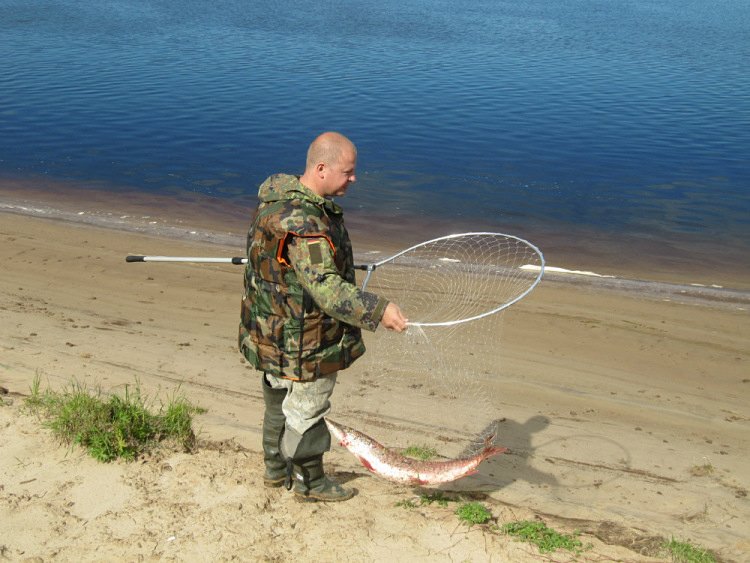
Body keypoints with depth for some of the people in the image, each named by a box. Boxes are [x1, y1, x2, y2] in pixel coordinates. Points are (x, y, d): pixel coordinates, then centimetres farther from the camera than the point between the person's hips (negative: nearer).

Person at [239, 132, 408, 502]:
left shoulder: (281, 193, 0)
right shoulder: (302, 223, -33)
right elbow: (327, 289, -38)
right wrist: (377, 311, -39)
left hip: (275, 334, 10)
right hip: (304, 345, -10)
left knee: (279, 403, 25)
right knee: (307, 409, 10)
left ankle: (277, 468, 44)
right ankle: (310, 482, 30)